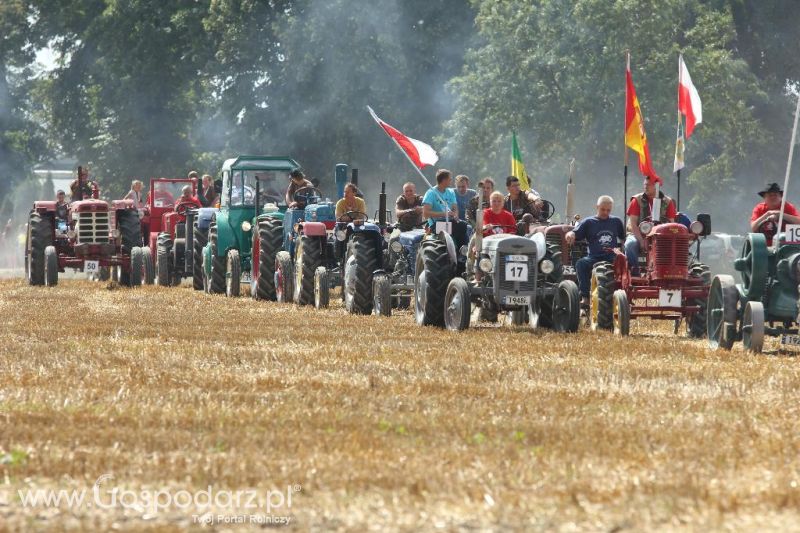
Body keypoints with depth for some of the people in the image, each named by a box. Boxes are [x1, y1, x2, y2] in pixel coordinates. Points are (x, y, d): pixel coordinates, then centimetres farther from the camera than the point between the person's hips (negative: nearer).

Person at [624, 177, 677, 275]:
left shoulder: (667, 202, 6)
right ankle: (634, 273, -28)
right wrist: (642, 241, -17)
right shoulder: (637, 200, 3)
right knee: (630, 244, -34)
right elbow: (633, 224, -4)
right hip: (639, 235, -1)